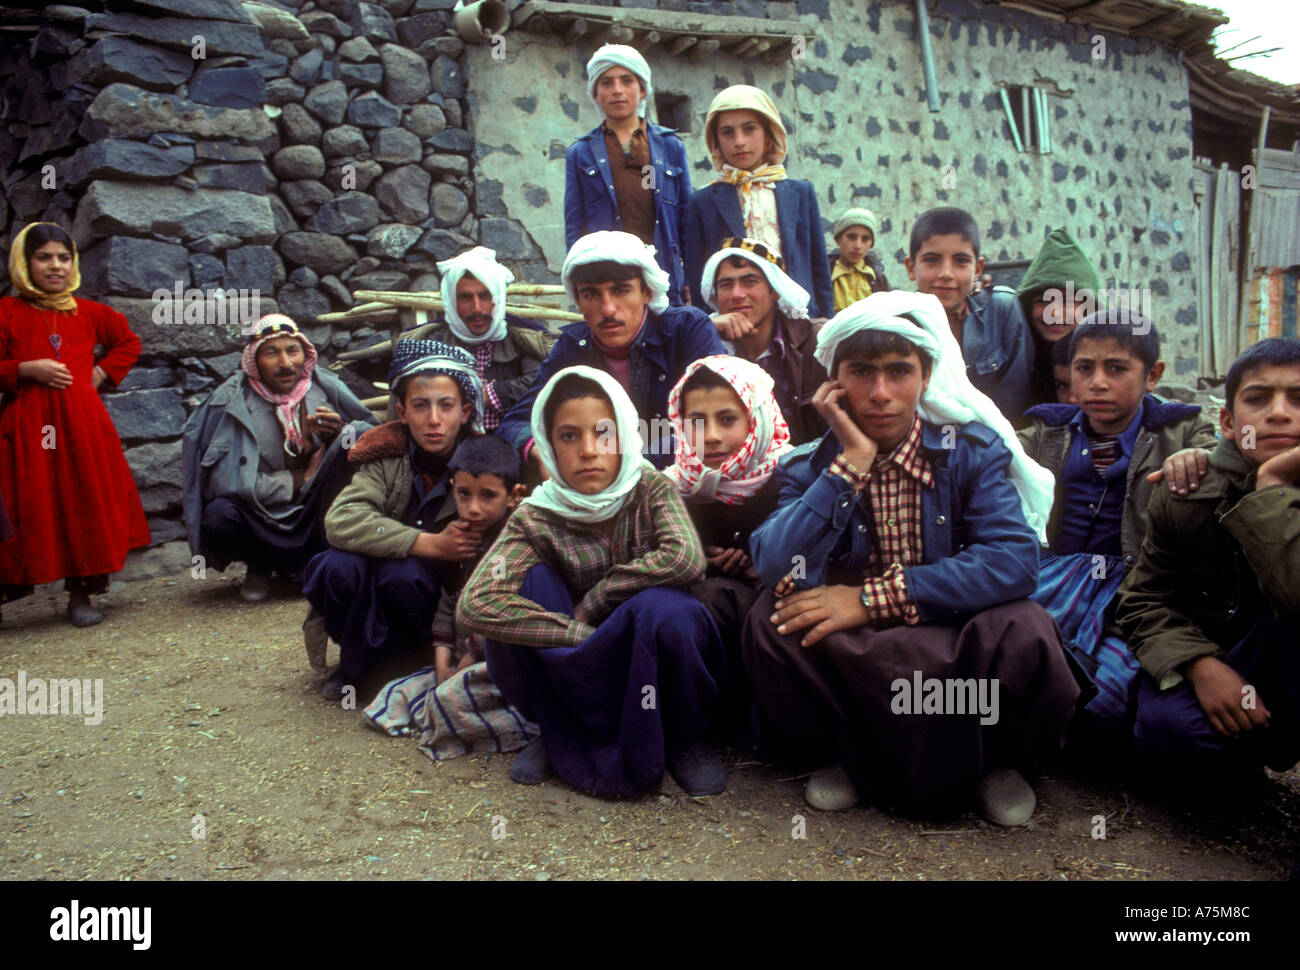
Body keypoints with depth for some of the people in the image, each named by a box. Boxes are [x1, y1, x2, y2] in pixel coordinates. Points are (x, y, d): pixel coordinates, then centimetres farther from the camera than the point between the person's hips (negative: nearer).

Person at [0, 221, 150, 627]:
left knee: (86, 507, 4)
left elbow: (128, 343, 26)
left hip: (82, 424, 3)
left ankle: (81, 596, 15)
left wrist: (102, 372, 12)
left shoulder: (89, 313, 12)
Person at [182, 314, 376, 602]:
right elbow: (223, 479, -16)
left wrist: (339, 432, -23)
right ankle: (260, 567, 6)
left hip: (320, 512, 1)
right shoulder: (232, 401, -9)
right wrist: (299, 480, -14)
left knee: (360, 437, -20)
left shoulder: (325, 387, -3)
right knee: (218, 516, -33)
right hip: (264, 519, -1)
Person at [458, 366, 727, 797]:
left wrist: (593, 602, -23)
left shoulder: (652, 488, -11)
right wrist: (581, 632, -31)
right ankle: (560, 734, -4)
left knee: (664, 606, -34)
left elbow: (687, 558, -31)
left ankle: (687, 738, -5)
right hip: (579, 669, 1)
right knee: (529, 582, -24)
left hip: (656, 660, -1)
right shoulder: (535, 518, -12)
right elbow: (473, 606, -27)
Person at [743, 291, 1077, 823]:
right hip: (851, 656, 1)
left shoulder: (973, 450, -5)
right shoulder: (807, 468, -2)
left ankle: (997, 760, 2)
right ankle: (844, 755, 1)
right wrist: (853, 461, -22)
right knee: (771, 618, -25)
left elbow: (1014, 559, -22)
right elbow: (777, 569, -21)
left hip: (958, 646, -1)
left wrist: (873, 598, -26)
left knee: (1023, 631, -31)